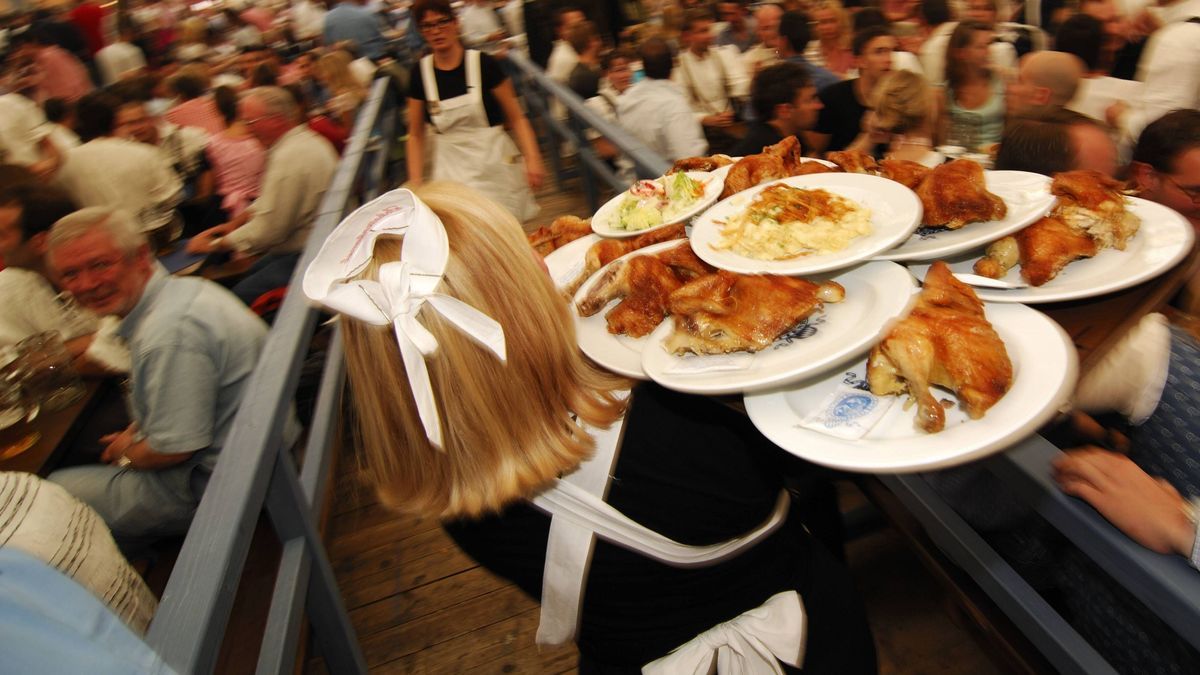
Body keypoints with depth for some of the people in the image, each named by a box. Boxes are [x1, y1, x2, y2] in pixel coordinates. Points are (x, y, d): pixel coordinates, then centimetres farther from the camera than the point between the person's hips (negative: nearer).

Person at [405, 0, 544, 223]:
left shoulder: (482, 63, -6)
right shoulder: (420, 72, 1)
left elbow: (516, 118, -3)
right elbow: (416, 134, 8)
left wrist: (532, 158, -15)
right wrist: (415, 182, 2)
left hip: (494, 162, -1)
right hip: (452, 167, 2)